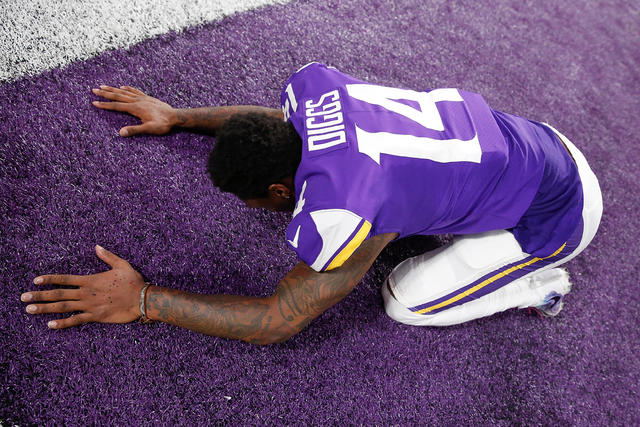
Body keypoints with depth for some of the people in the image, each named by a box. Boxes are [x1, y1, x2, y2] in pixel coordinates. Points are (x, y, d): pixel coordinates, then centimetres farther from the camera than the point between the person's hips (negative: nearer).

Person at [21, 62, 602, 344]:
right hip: (532, 136, 7)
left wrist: (143, 300, -20)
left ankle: (538, 286, 13)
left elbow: (277, 321, -21)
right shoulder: (312, 82, -16)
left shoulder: (342, 209, -36)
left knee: (407, 301, -1)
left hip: (561, 212, -6)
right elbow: (276, 121, 10)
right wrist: (180, 117, 11)